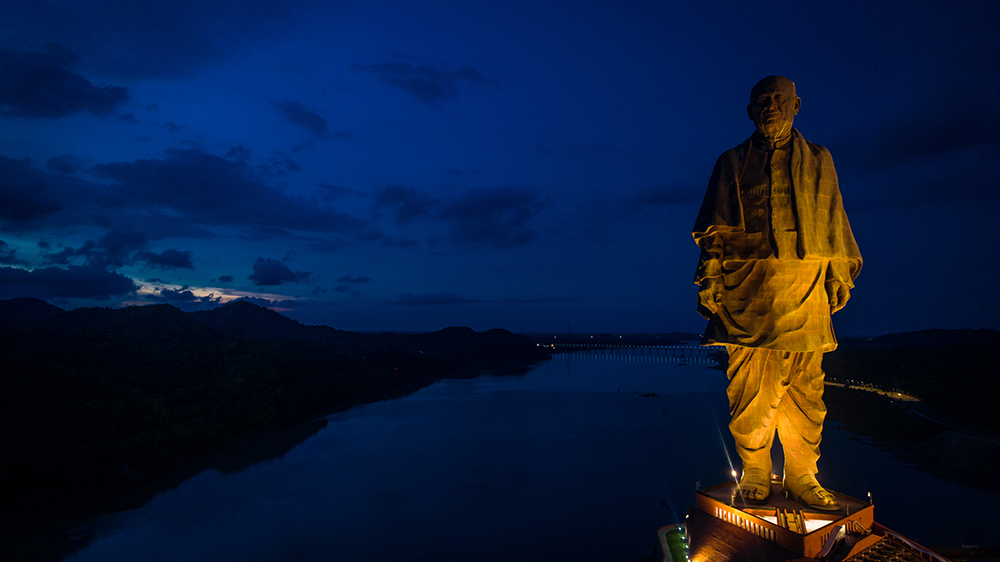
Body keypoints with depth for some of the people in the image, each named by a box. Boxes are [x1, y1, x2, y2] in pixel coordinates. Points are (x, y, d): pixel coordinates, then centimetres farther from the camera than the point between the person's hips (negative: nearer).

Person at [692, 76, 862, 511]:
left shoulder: (818, 160, 18)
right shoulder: (732, 164, 13)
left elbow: (834, 225, 18)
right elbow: (714, 232, 8)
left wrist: (839, 277, 10)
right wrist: (709, 280, -1)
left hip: (803, 293, 2)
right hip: (747, 289, -1)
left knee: (803, 391, 4)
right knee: (749, 390, -1)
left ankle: (801, 476, 17)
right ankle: (754, 474, 12)